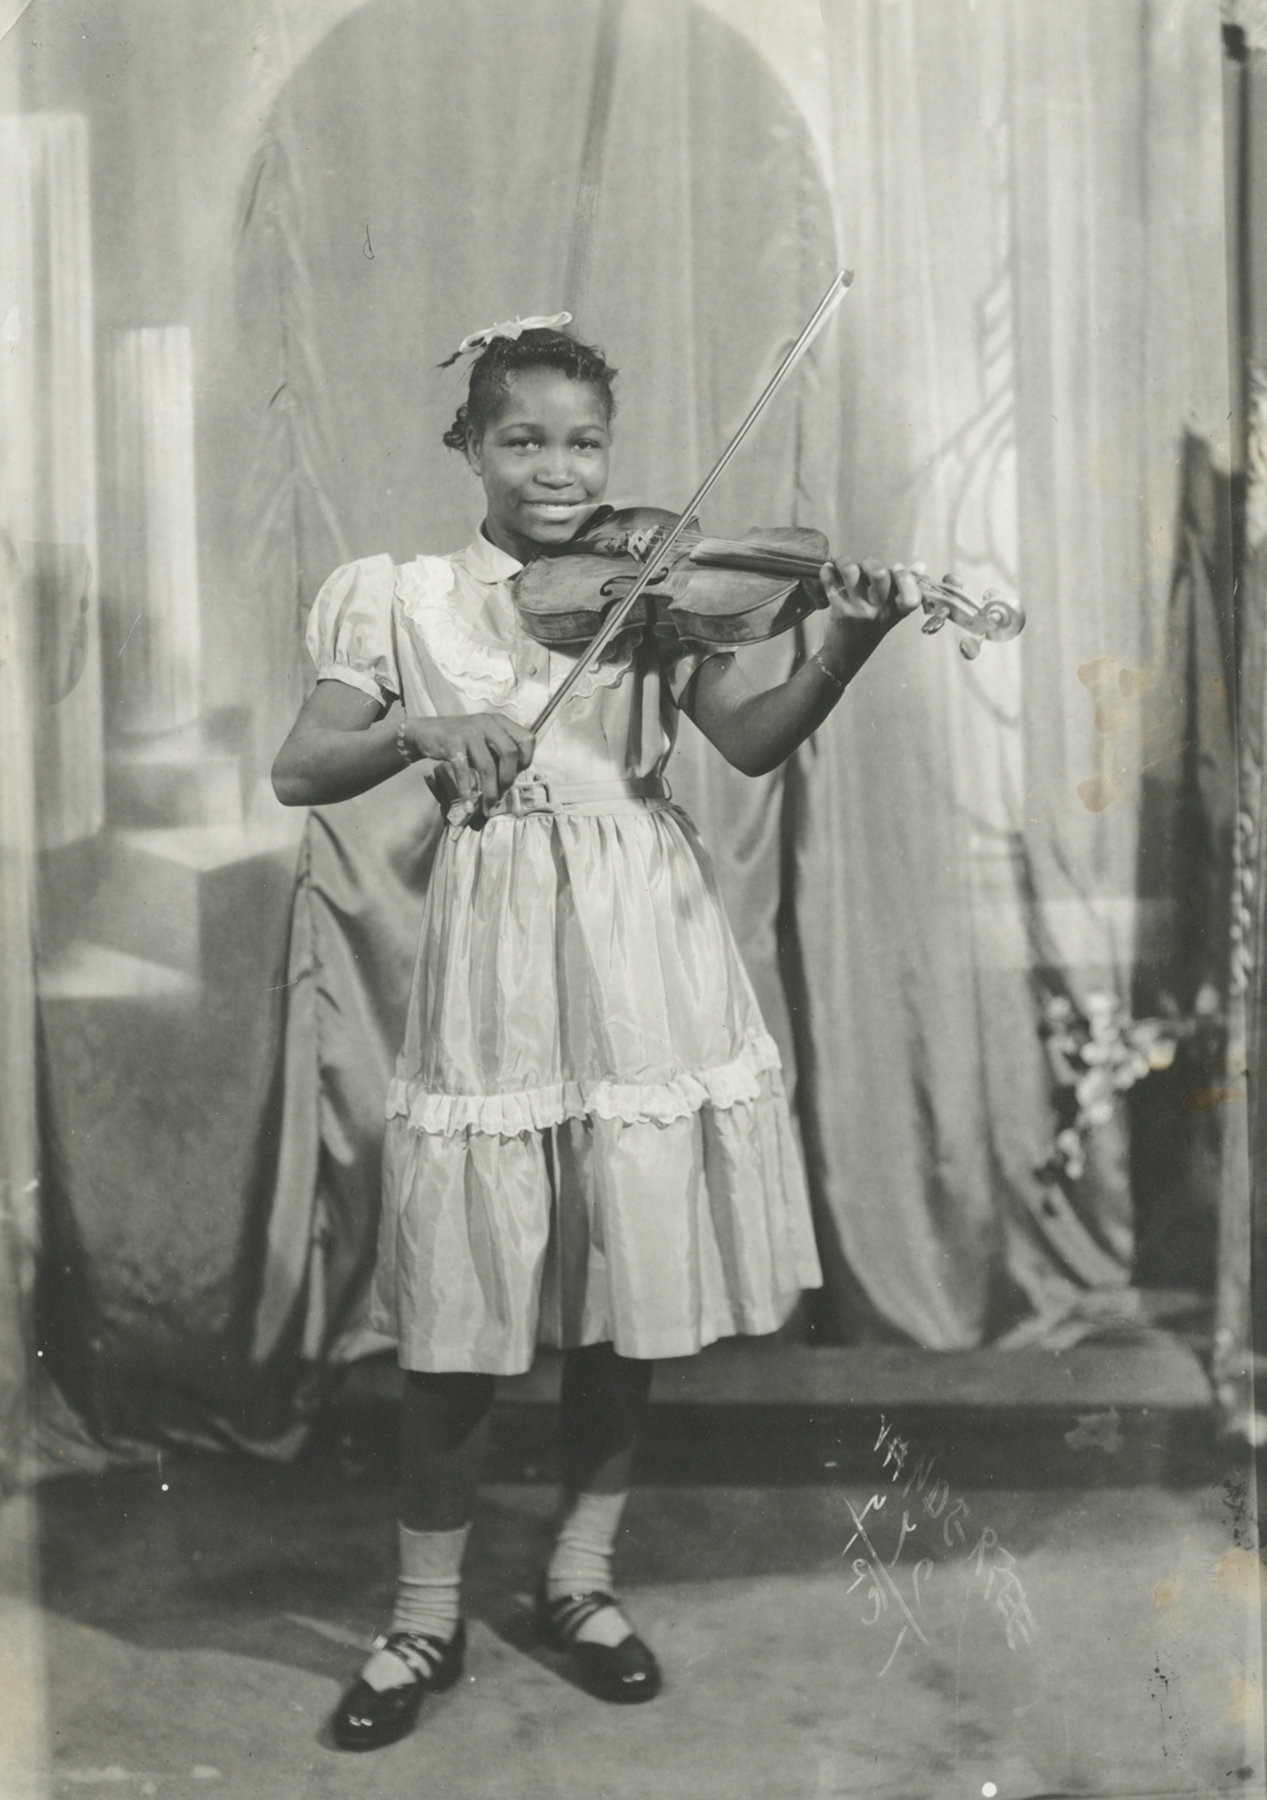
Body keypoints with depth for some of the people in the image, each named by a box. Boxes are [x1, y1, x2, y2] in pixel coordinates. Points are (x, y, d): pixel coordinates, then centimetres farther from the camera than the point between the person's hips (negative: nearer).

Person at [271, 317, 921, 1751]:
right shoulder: (407, 601, 4)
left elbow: (753, 742, -9)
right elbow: (298, 771, -3)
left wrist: (844, 647, -27)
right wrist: (422, 731, -22)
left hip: (643, 956, 2)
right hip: (494, 964, -1)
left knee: (626, 1286, 8)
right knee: (461, 1304, 1)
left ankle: (580, 1577, 29)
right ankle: (425, 1616, 20)